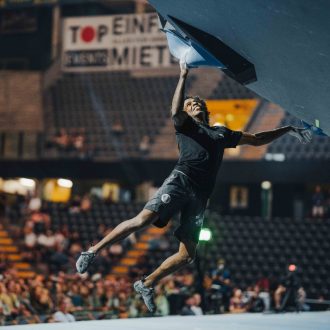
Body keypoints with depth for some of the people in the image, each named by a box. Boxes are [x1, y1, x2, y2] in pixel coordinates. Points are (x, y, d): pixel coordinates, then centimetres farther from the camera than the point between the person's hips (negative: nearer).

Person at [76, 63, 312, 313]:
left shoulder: (221, 133, 31)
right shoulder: (185, 125, 17)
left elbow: (256, 139, 36)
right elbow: (175, 112, -7)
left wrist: (288, 130, 34)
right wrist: (184, 76, -5)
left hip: (200, 196, 5)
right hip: (181, 180, -5)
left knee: (187, 255, -3)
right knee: (143, 220, -24)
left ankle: (147, 284, 13)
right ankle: (93, 251, -13)